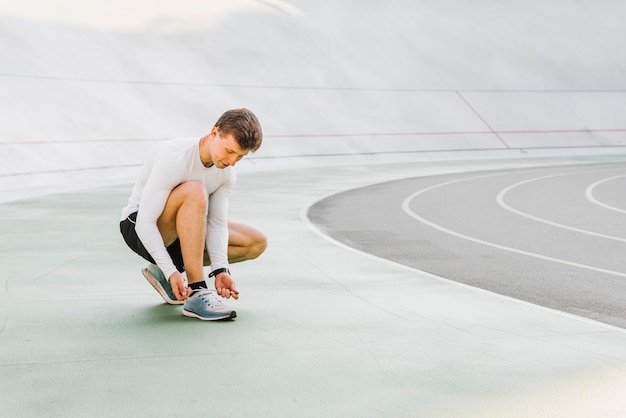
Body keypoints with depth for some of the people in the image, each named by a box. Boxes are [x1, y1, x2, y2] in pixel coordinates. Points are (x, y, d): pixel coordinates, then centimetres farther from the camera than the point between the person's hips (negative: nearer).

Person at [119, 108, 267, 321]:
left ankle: (163, 271, 1)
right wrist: (172, 272, -36)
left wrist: (220, 270, -24)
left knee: (257, 243, 0)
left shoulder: (227, 173, -7)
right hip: (138, 228, -8)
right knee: (195, 191, -36)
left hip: (181, 230, 8)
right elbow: (145, 223, -30)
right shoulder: (174, 159, -29)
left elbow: (217, 223, -8)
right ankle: (197, 294, -33)